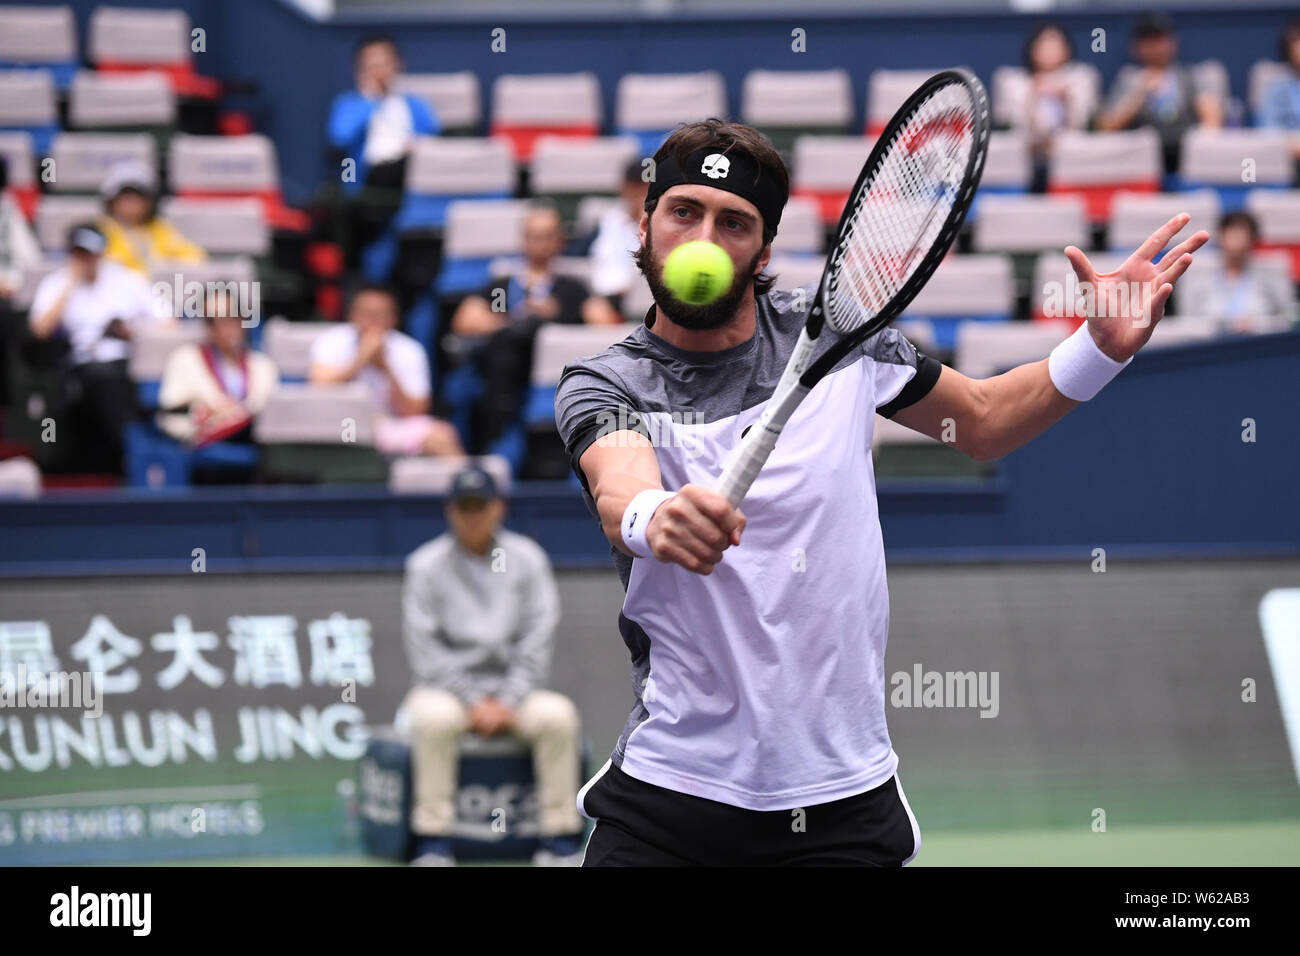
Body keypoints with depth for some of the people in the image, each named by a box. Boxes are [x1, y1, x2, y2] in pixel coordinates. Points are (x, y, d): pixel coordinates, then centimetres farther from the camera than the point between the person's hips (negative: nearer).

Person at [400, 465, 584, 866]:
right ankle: (433, 842, -29)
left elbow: (538, 639, 0)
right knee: (433, 717, -36)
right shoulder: (426, 565, 0)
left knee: (558, 714, -29)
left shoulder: (527, 559, 4)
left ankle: (561, 840, -20)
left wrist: (508, 702, -12)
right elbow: (425, 650, -6)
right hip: (446, 688, -2)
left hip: (515, 692, 2)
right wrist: (472, 702, -15)